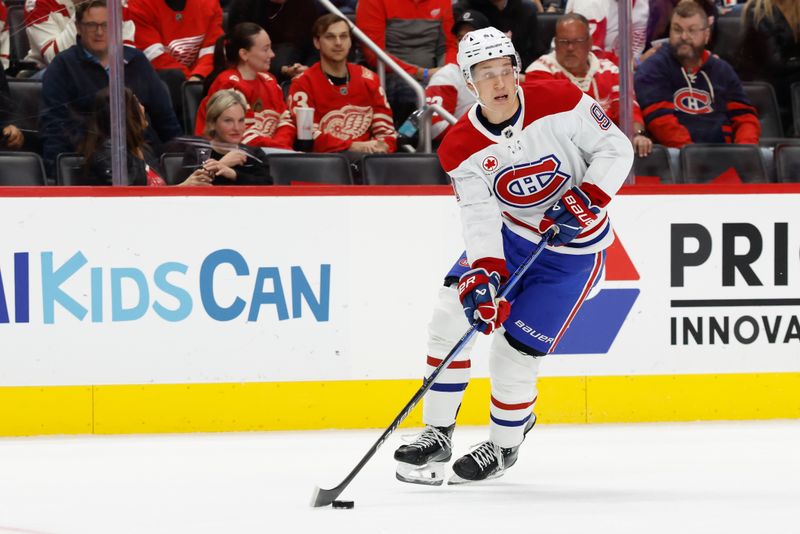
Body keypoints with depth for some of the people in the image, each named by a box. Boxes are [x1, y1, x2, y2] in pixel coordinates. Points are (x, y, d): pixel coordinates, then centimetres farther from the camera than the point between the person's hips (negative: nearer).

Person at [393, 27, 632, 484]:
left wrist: (587, 199, -27)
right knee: (454, 310, -11)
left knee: (514, 351, -8)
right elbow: (480, 220, -18)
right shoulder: (462, 148, -14)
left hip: (574, 248, -4)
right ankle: (437, 436, 2)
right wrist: (483, 279, -33)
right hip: (510, 233, 4)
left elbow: (617, 148, -13)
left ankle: (505, 445, 19)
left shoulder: (558, 102, -21)